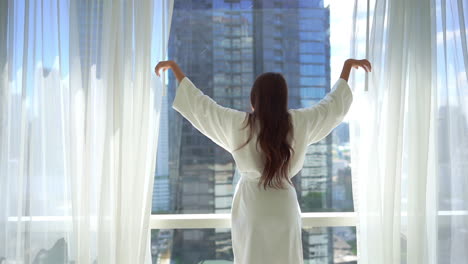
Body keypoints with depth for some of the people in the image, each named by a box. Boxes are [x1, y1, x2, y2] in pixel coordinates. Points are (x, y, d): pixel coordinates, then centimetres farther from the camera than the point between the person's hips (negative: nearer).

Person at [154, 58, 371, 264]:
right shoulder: (298, 122, -7)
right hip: (283, 205, 1)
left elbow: (198, 104, -2)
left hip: (250, 204, -1)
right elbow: (335, 104, 7)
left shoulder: (238, 123, -11)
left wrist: (174, 67, 9)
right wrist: (348, 65, 20)